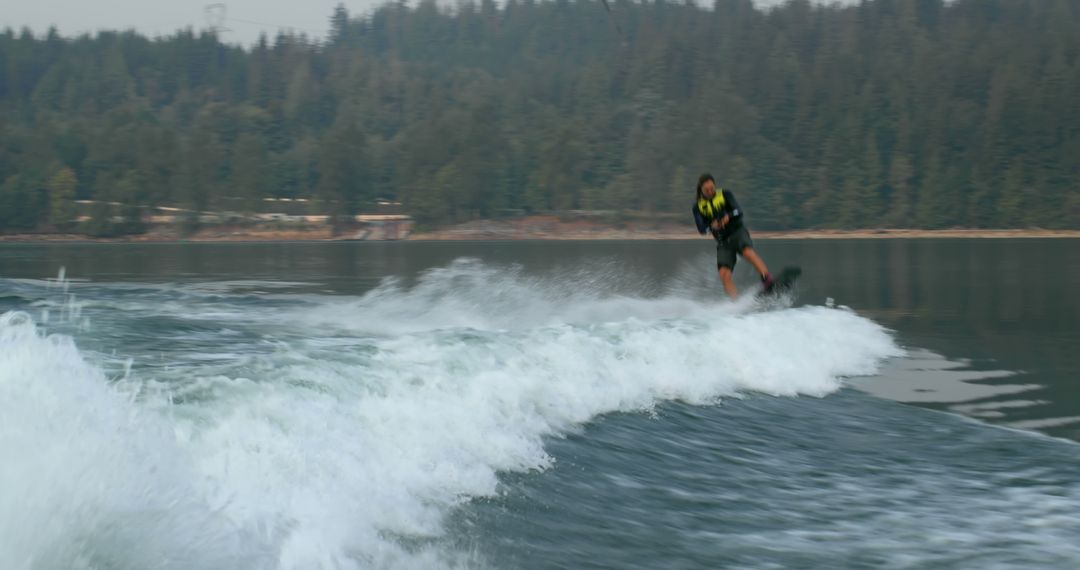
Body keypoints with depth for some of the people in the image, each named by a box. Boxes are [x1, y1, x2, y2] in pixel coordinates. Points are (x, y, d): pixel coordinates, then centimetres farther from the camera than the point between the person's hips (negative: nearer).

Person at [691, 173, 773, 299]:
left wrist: (729, 216, -30)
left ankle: (768, 281, -47)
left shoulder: (725, 194, 4)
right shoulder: (698, 207, 7)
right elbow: (701, 229, -2)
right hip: (723, 242, 2)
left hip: (738, 232, -2)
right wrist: (711, 226, -24)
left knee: (748, 252, -34)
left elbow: (739, 211, -8)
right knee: (724, 274, -17)